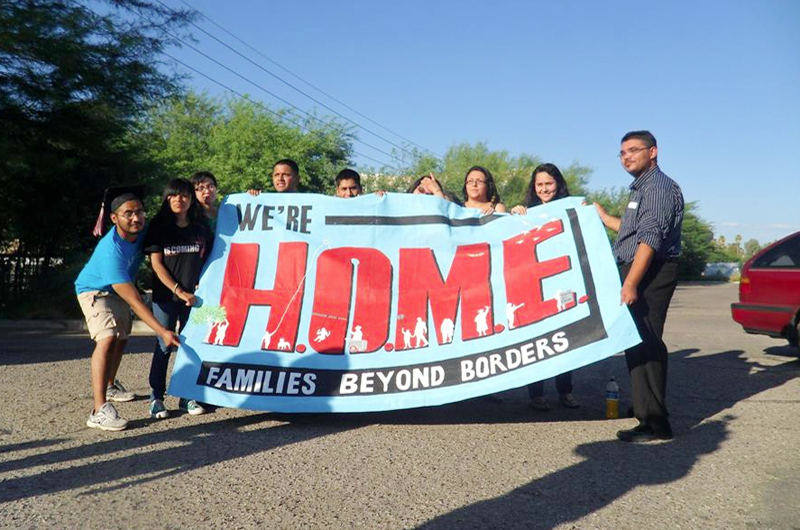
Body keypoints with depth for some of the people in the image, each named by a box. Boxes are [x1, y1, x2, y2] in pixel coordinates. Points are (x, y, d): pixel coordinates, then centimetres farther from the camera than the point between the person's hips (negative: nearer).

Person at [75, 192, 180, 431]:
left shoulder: (142, 232, -18)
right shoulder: (112, 251, -39)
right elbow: (134, 301, -40)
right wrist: (162, 332, -42)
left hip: (117, 289, 8)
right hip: (94, 290, -8)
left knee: (121, 338, 22)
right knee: (107, 339, -28)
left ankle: (110, 386, 48)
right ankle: (100, 410, -31)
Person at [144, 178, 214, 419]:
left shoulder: (201, 229, 7)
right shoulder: (158, 227, 2)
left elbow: (209, 259, 10)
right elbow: (156, 263, -4)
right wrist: (179, 291, -10)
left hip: (193, 296, 2)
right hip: (165, 296, -2)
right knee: (164, 346, 1)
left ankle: (187, 397, 15)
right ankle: (156, 398, 11)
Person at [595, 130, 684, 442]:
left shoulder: (659, 186, -12)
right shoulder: (641, 188, 19)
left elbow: (649, 239, -22)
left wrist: (630, 283, -28)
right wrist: (604, 218, 33)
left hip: (650, 275, -11)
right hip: (638, 273, 11)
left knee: (645, 345, -10)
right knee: (638, 343, 18)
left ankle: (654, 423, -5)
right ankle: (644, 406, 32)